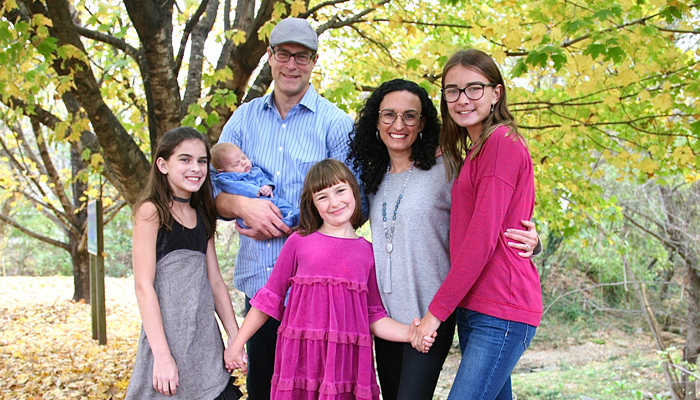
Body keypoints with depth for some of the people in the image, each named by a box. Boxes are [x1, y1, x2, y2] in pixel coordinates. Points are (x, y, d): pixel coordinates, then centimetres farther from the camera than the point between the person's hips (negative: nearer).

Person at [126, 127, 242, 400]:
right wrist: (162, 355, -18)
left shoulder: (203, 216, 12)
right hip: (167, 332, -6)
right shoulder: (151, 211, -7)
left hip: (205, 335, 6)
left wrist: (235, 337, 7)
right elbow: (143, 285, -12)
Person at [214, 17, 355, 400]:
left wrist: (289, 227, -14)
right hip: (258, 279, 4)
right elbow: (214, 192, 9)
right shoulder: (243, 118, 10)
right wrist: (243, 205, -13)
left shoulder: (335, 123, -2)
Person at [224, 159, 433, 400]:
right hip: (301, 359, -1)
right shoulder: (299, 242, 2)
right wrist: (237, 343, 11)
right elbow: (269, 298, 9)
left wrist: (407, 333, -7)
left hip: (347, 359, 1)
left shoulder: (367, 251, 6)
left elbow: (373, 317, 8)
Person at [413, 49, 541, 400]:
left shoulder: (503, 142, -10)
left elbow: (483, 238, -16)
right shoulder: (472, 152, 19)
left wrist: (436, 311, -13)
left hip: (501, 312, -9)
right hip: (473, 307, 9)